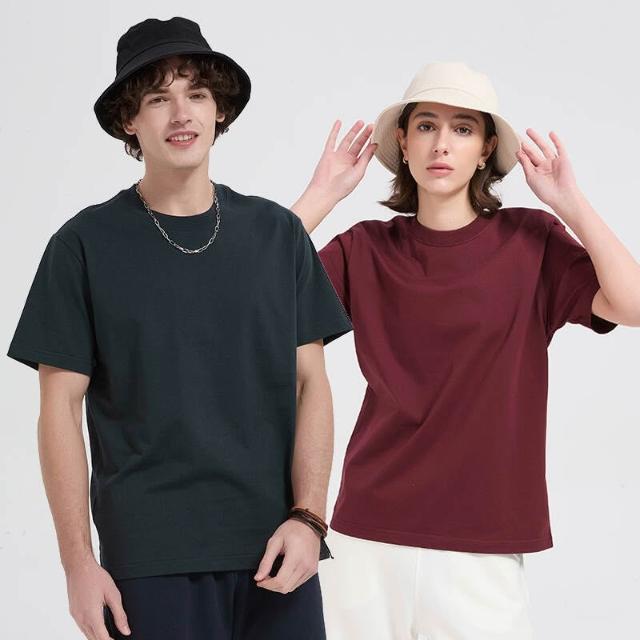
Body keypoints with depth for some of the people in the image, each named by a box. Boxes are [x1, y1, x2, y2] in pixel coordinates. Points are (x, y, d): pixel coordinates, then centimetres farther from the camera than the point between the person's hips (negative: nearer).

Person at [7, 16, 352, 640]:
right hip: (151, 555, -2)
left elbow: (310, 383, 6)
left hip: (276, 550, 2)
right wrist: (78, 562, -6)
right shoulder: (87, 244, -1)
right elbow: (61, 407, -1)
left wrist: (308, 517, -6)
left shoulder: (277, 234, 6)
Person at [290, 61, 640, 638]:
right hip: (367, 535, 2)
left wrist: (571, 204, -12)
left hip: (481, 547, -2)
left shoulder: (530, 241, -1)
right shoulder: (366, 249, 4)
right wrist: (319, 197, -6)